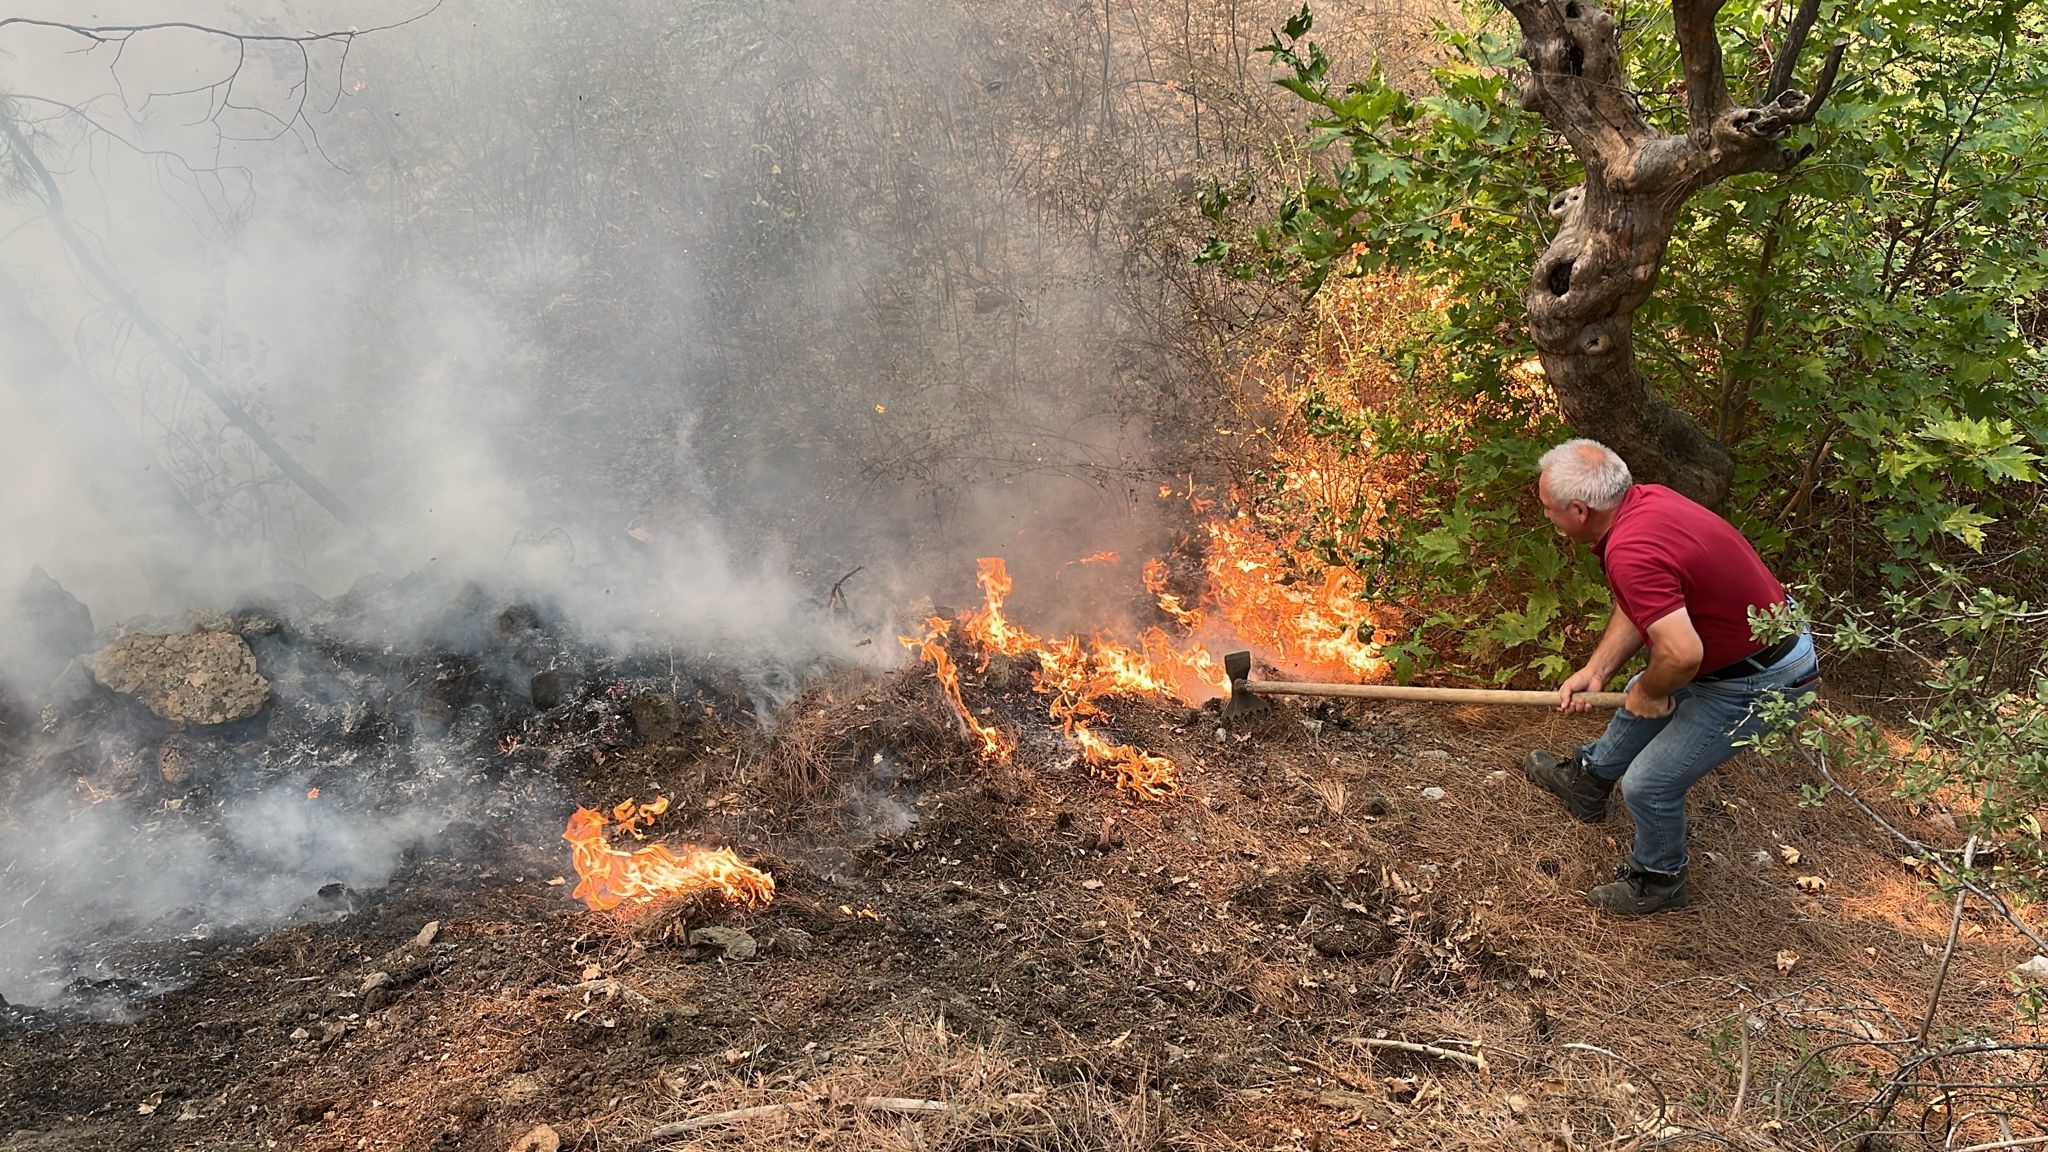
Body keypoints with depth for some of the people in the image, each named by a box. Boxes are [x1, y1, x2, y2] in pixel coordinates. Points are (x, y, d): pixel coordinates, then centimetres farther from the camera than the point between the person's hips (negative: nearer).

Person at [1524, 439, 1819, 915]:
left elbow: (1682, 653, -37)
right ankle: (1588, 781, 55)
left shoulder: (1631, 551, -34)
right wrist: (1595, 670, 3)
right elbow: (1639, 606, 9)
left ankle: (1657, 880, 28)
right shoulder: (1645, 498, -4)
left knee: (1649, 783, 1)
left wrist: (1651, 693, -16)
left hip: (1756, 683, -10)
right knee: (1641, 698, 29)